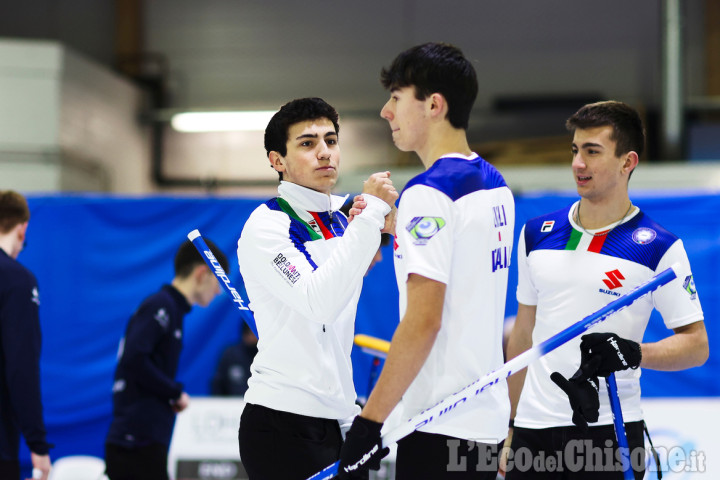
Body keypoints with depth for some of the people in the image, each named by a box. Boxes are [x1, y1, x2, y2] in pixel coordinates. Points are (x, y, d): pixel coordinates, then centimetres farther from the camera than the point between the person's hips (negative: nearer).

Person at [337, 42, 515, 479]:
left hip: (442, 426, -9)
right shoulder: (495, 185, 11)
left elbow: (423, 321, -20)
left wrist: (369, 422, -18)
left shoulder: (430, 193, -15)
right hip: (488, 417, 9)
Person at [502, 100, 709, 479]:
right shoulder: (537, 234, 8)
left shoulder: (658, 247, -5)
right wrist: (510, 425, 14)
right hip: (534, 426, 3)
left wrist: (635, 354, -22)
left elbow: (697, 344, -5)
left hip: (610, 433, -3)